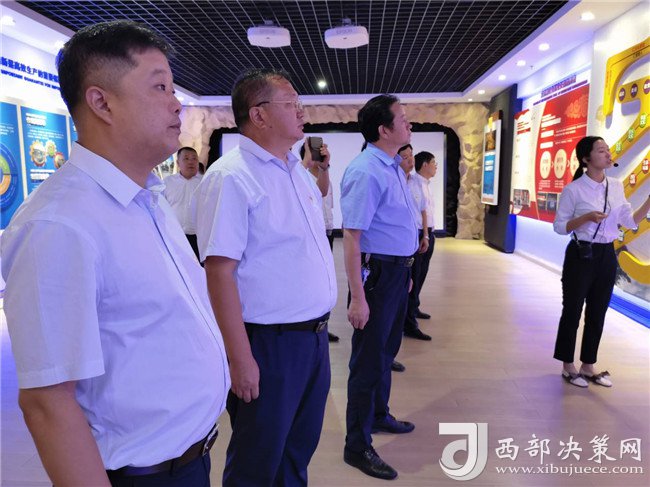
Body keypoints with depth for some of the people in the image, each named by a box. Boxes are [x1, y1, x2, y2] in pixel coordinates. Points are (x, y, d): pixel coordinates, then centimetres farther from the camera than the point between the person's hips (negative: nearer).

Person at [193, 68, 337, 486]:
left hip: (314, 337, 8)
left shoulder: (298, 172, 10)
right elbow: (220, 272, -20)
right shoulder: (230, 178, -16)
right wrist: (240, 358, -20)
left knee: (300, 450, 24)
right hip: (270, 343, -7)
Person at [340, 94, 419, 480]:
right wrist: (357, 297, -26)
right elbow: (352, 236, -24)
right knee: (369, 358, 3)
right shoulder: (367, 172, -20)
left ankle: (378, 415, 45)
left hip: (398, 270, 9)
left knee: (387, 350, 23)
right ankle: (358, 446, 20)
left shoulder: (394, 167, 10)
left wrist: (405, 271, 19)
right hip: (378, 272, -9)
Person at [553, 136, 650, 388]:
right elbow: (559, 226, -8)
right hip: (580, 256, -6)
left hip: (606, 256, 6)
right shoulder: (573, 190, -11)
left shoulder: (616, 186, 6)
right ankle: (568, 366, 19)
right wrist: (586, 217, -22)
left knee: (597, 314, 13)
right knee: (573, 312, 4)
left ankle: (588, 366, 27)